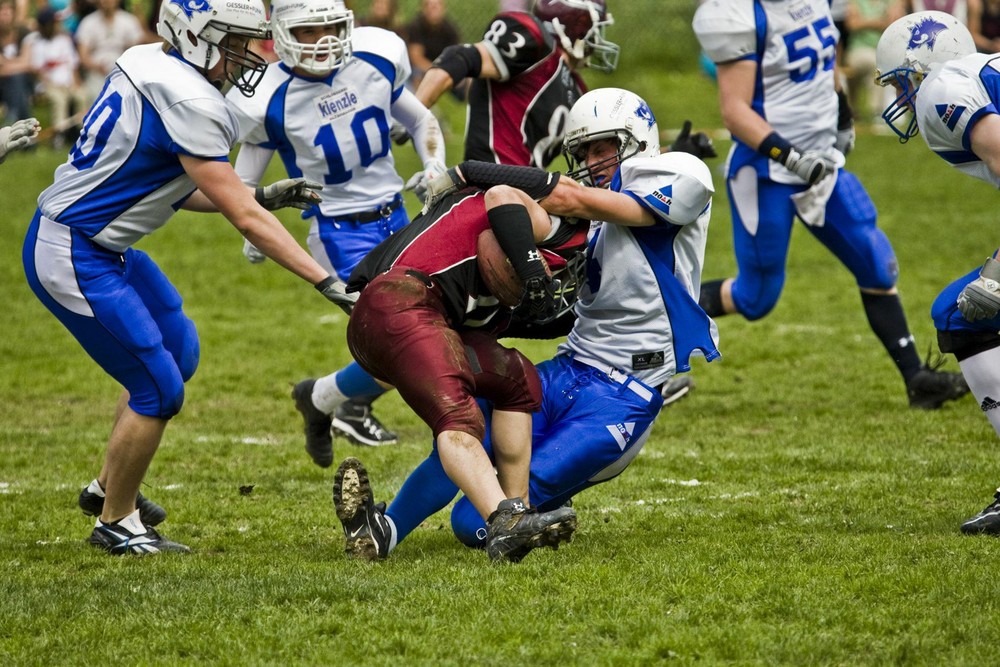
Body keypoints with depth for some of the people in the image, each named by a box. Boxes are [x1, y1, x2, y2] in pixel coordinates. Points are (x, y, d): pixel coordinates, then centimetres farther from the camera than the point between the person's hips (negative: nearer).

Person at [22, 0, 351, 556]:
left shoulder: (147, 65, 5)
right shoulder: (188, 102, -24)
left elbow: (168, 190, 14)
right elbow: (244, 219, -22)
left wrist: (263, 195, 8)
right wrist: (329, 283, -20)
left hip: (103, 248, 10)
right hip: (74, 259, -10)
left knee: (180, 352, 22)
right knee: (158, 389, -2)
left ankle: (110, 485, 35)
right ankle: (117, 523, 16)